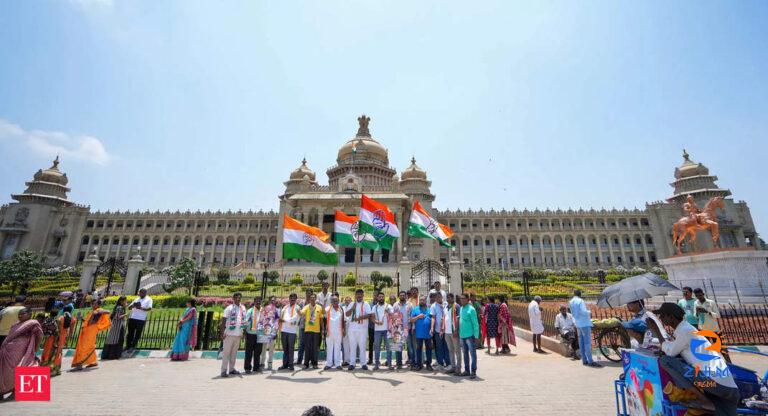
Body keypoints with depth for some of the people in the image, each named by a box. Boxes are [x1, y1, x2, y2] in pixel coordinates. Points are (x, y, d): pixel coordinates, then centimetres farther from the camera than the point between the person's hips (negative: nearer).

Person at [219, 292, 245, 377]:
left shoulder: (243, 308, 8)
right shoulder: (229, 308, -7)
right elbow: (223, 321, -9)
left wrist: (243, 332, 11)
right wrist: (222, 332, -16)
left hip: (238, 334, 5)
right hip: (229, 334, -5)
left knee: (234, 353, 12)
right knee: (226, 352, 0)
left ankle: (231, 369, 21)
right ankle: (224, 370, 7)